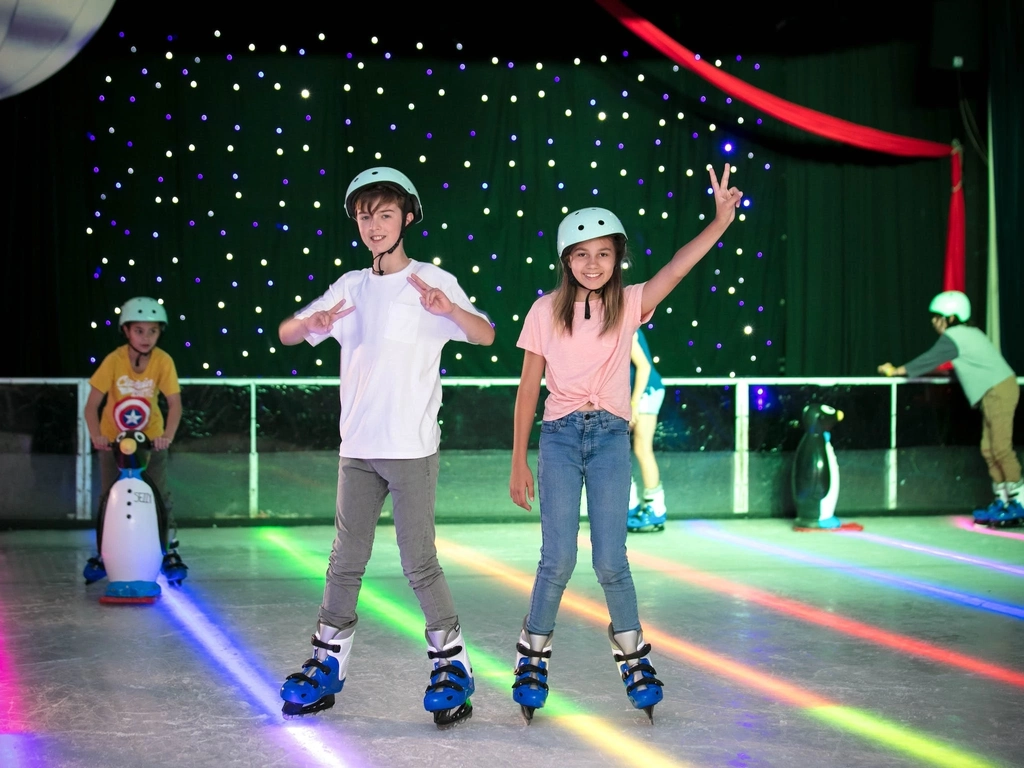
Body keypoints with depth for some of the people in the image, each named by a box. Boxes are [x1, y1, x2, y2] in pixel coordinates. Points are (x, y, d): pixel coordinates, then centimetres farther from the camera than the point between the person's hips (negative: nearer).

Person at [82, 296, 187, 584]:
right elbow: (92, 403, -21)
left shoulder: (163, 361, -20)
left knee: (161, 495, -6)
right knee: (108, 497, 5)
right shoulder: (114, 361, -22)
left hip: (151, 439, 0)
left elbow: (175, 403, -23)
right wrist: (96, 435, -37)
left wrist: (168, 436, -40)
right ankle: (101, 555, 19)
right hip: (114, 439, 0)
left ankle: (171, 553, 6)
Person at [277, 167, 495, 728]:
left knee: (419, 562, -3)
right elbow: (285, 334, 9)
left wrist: (448, 309, -35)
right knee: (346, 562, 10)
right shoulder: (351, 287, 10)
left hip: (412, 447, -4)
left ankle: (452, 665, 11)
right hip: (358, 446, 5)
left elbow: (485, 335, -15)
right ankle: (326, 667, 19)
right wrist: (312, 323, -13)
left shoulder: (432, 281, -3)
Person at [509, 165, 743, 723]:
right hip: (560, 434, 0)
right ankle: (534, 652, 14)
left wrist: (721, 220, -28)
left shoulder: (630, 304, 2)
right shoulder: (546, 311, 1)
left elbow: (680, 265, -14)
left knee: (610, 560, -2)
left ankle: (630, 648, 20)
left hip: (611, 435, 0)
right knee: (558, 558, -6)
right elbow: (528, 389, 4)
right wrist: (518, 462, 4)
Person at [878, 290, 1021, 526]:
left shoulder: (952, 338, -10)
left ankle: (1017, 505, -10)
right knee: (989, 449, 8)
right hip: (993, 393, 10)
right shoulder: (969, 333, 17)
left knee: (1001, 448, -11)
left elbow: (928, 361, -9)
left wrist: (895, 371, -2)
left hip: (999, 391, -10)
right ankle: (1002, 502, 9)